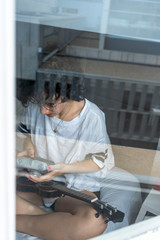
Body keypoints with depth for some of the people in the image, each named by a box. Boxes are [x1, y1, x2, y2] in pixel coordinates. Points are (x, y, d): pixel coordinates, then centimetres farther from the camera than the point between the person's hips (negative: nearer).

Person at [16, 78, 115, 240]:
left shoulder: (93, 117, -17)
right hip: (36, 179, 3)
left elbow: (103, 162, -7)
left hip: (77, 188, -3)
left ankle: (16, 222, -20)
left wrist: (65, 168, -21)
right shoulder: (34, 107, -8)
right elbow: (23, 132, 13)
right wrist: (28, 145, -11)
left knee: (94, 222, -36)